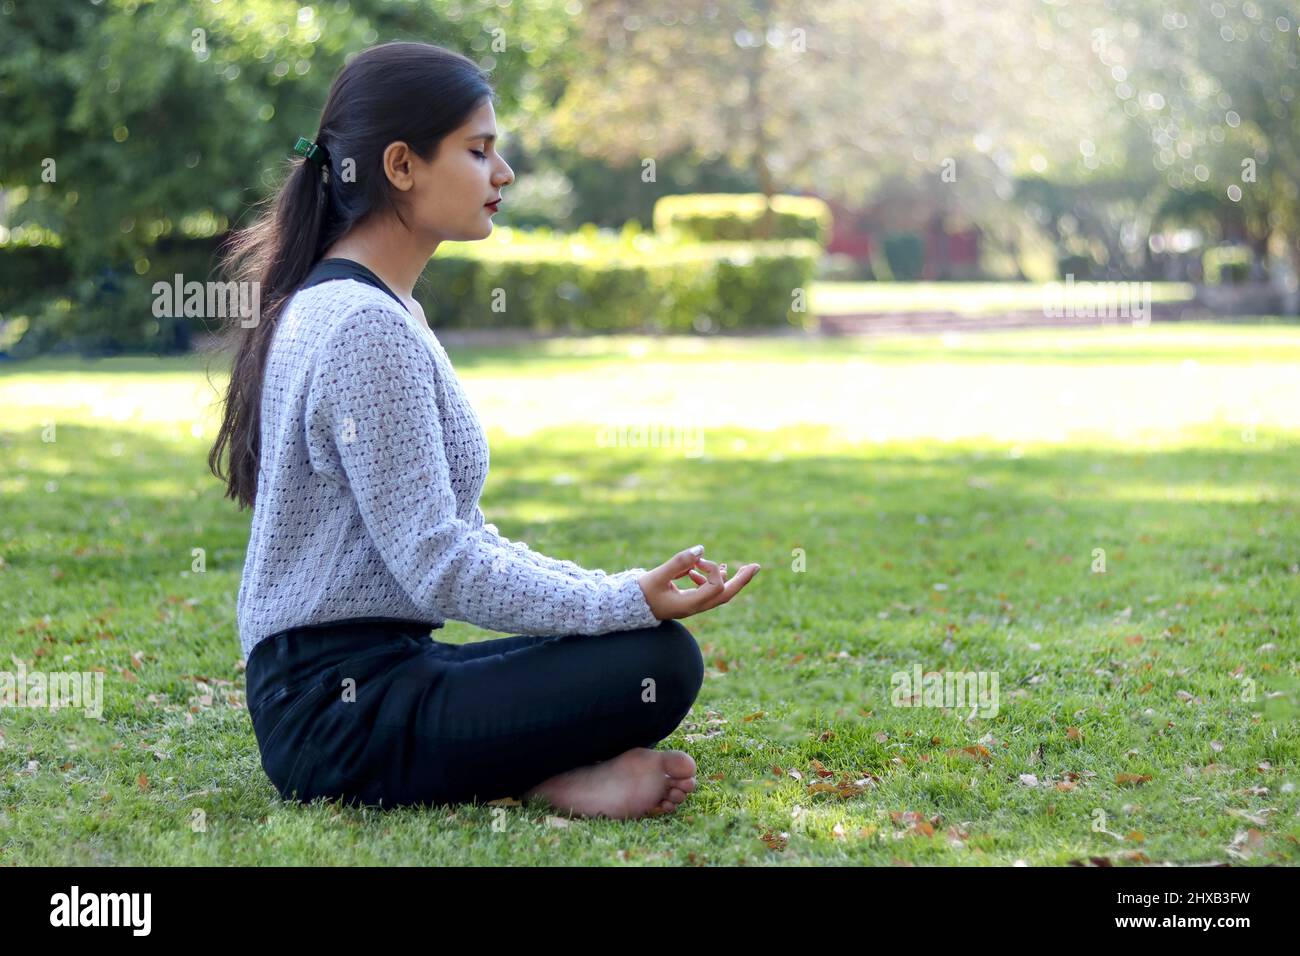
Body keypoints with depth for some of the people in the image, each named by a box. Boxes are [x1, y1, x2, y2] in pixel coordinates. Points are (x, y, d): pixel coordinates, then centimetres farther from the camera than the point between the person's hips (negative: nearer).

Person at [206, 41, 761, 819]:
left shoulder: (380, 310, 15)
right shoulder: (365, 326, -18)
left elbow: (457, 535, 16)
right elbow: (440, 569, -21)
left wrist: (624, 591, 7)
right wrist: (627, 602, -17)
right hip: (341, 712, -10)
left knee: (657, 642, 12)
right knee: (660, 662, -19)